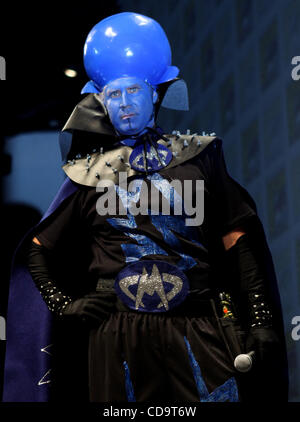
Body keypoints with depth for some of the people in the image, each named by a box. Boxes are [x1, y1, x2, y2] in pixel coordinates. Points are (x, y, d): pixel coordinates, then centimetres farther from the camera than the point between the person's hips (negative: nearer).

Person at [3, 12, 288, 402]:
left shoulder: (197, 157, 8)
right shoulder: (89, 174, 10)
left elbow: (239, 240, 6)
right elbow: (38, 248, 19)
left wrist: (261, 321, 1)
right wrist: (64, 304, 6)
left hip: (198, 331, -1)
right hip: (118, 337, 1)